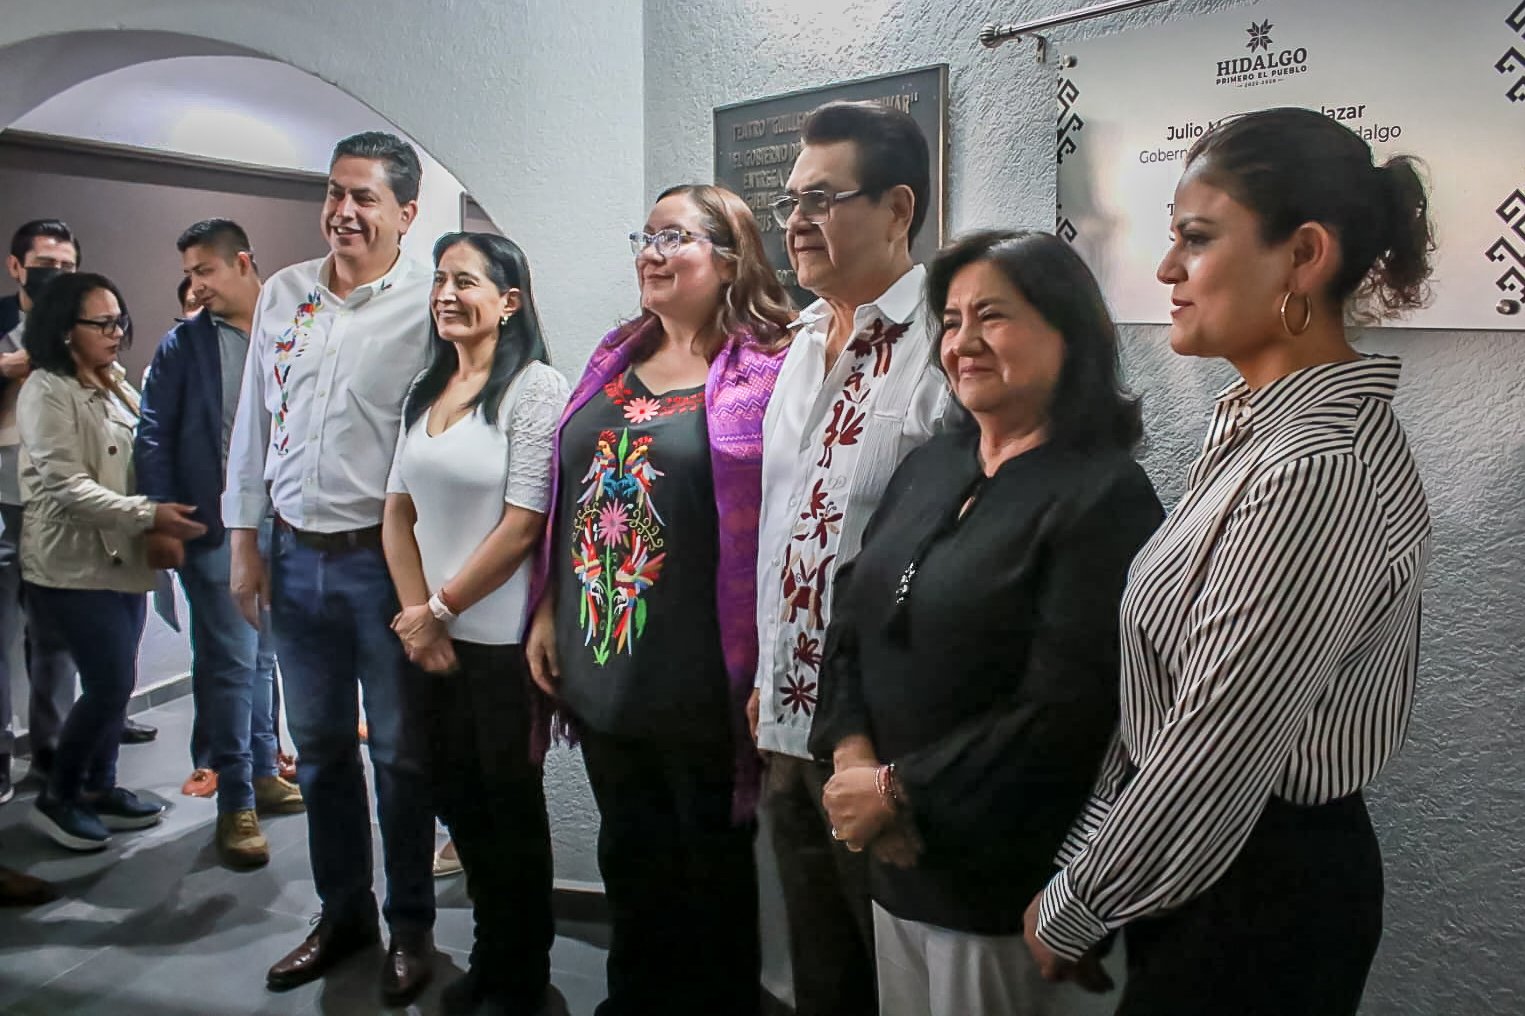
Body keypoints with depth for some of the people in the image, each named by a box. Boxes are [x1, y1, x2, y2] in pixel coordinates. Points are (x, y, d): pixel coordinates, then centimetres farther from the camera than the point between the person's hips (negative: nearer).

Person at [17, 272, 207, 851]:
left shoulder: (116, 387, 12)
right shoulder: (48, 391, -11)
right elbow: (67, 486, -18)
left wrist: (159, 525, 5)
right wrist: (149, 515, -24)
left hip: (121, 559, 7)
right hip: (75, 564, -7)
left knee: (116, 683, 11)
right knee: (110, 684, -8)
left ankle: (100, 788, 26)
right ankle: (57, 797, 11)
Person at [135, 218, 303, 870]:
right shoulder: (183, 345, 1)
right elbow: (154, 436, 0)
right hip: (216, 527, -2)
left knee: (264, 655, 15)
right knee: (230, 662, -1)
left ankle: (262, 774, 29)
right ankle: (236, 805, 8)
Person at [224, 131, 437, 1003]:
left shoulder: (428, 305, -9)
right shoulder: (283, 294, 7)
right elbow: (254, 421, 12)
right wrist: (245, 541, 10)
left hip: (385, 558, -5)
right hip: (296, 555, 5)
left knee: (400, 752, 8)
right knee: (319, 746, 16)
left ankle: (411, 925, 26)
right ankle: (344, 911, 34)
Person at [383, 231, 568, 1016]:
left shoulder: (536, 388, -12)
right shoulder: (424, 392, 9)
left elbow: (523, 526, -17)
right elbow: (398, 512, 7)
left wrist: (439, 610, -11)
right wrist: (419, 616, -4)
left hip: (503, 641, -6)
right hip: (434, 639, 6)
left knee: (510, 808, 9)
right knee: (457, 799, 17)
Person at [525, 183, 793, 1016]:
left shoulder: (766, 372, -11)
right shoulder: (615, 358, 10)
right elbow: (568, 496, 14)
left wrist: (761, 675, -14)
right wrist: (548, 612, 11)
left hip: (699, 686, -6)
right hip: (601, 673, 6)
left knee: (712, 872, 14)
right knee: (628, 861, 22)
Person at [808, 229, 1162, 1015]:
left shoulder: (1104, 497, -15)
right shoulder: (928, 466, 6)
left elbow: (1063, 712, -21)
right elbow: (851, 618, 7)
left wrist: (896, 790, -16)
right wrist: (853, 757, -9)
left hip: (1001, 873, -6)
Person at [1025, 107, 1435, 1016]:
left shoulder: (1317, 472, -26)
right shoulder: (1263, 425, 4)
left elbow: (1212, 758, -24)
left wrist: (1071, 913, -10)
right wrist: (1087, 857, 8)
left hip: (1258, 902, -8)